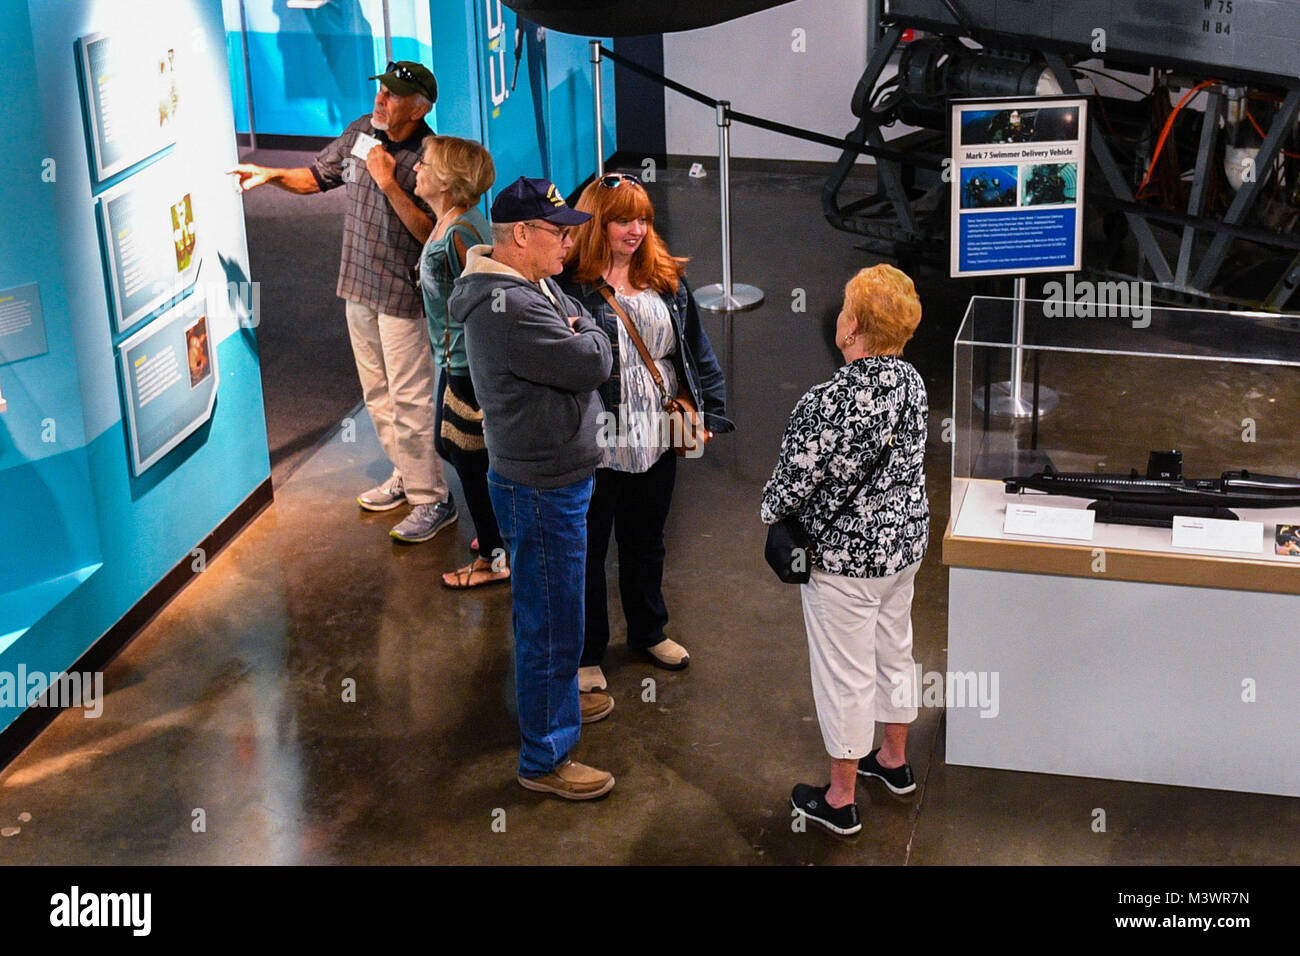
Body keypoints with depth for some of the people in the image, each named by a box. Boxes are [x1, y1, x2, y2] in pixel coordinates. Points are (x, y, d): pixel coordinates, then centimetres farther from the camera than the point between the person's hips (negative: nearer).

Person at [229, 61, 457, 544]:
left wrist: (389, 183, -27)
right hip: (359, 286, 8)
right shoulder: (360, 132, 2)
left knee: (409, 400, -4)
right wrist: (273, 174, 0)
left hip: (403, 294, -8)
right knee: (376, 392, 18)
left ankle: (432, 500, 7)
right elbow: (318, 176, 16)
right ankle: (405, 475, 34)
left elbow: (430, 232, -24)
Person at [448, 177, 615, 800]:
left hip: (555, 478, 11)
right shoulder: (511, 309, -27)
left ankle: (556, 698, 48)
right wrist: (585, 331, -7)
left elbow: (591, 338, 12)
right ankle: (545, 758, 13)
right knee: (551, 624, 1)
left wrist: (576, 330, -8)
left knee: (552, 613, 28)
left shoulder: (536, 286, 7)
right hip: (540, 490, -11)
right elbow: (592, 363, -26)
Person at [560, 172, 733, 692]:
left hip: (656, 441, 6)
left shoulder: (667, 282, 4)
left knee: (646, 542, 23)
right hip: (595, 445, -5)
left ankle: (649, 631, 43)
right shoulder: (570, 285, -16)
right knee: (587, 550, 10)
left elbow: (697, 351, 11)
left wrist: (709, 411, 6)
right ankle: (585, 653, 26)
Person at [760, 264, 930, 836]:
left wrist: (773, 513, 1)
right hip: (906, 537, 8)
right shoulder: (911, 382, -3)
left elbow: (798, 474, -20)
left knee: (844, 672, 5)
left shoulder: (833, 401, -28)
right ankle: (894, 761, 44)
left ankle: (840, 801, 19)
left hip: (846, 555, -8)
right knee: (893, 650, 24)